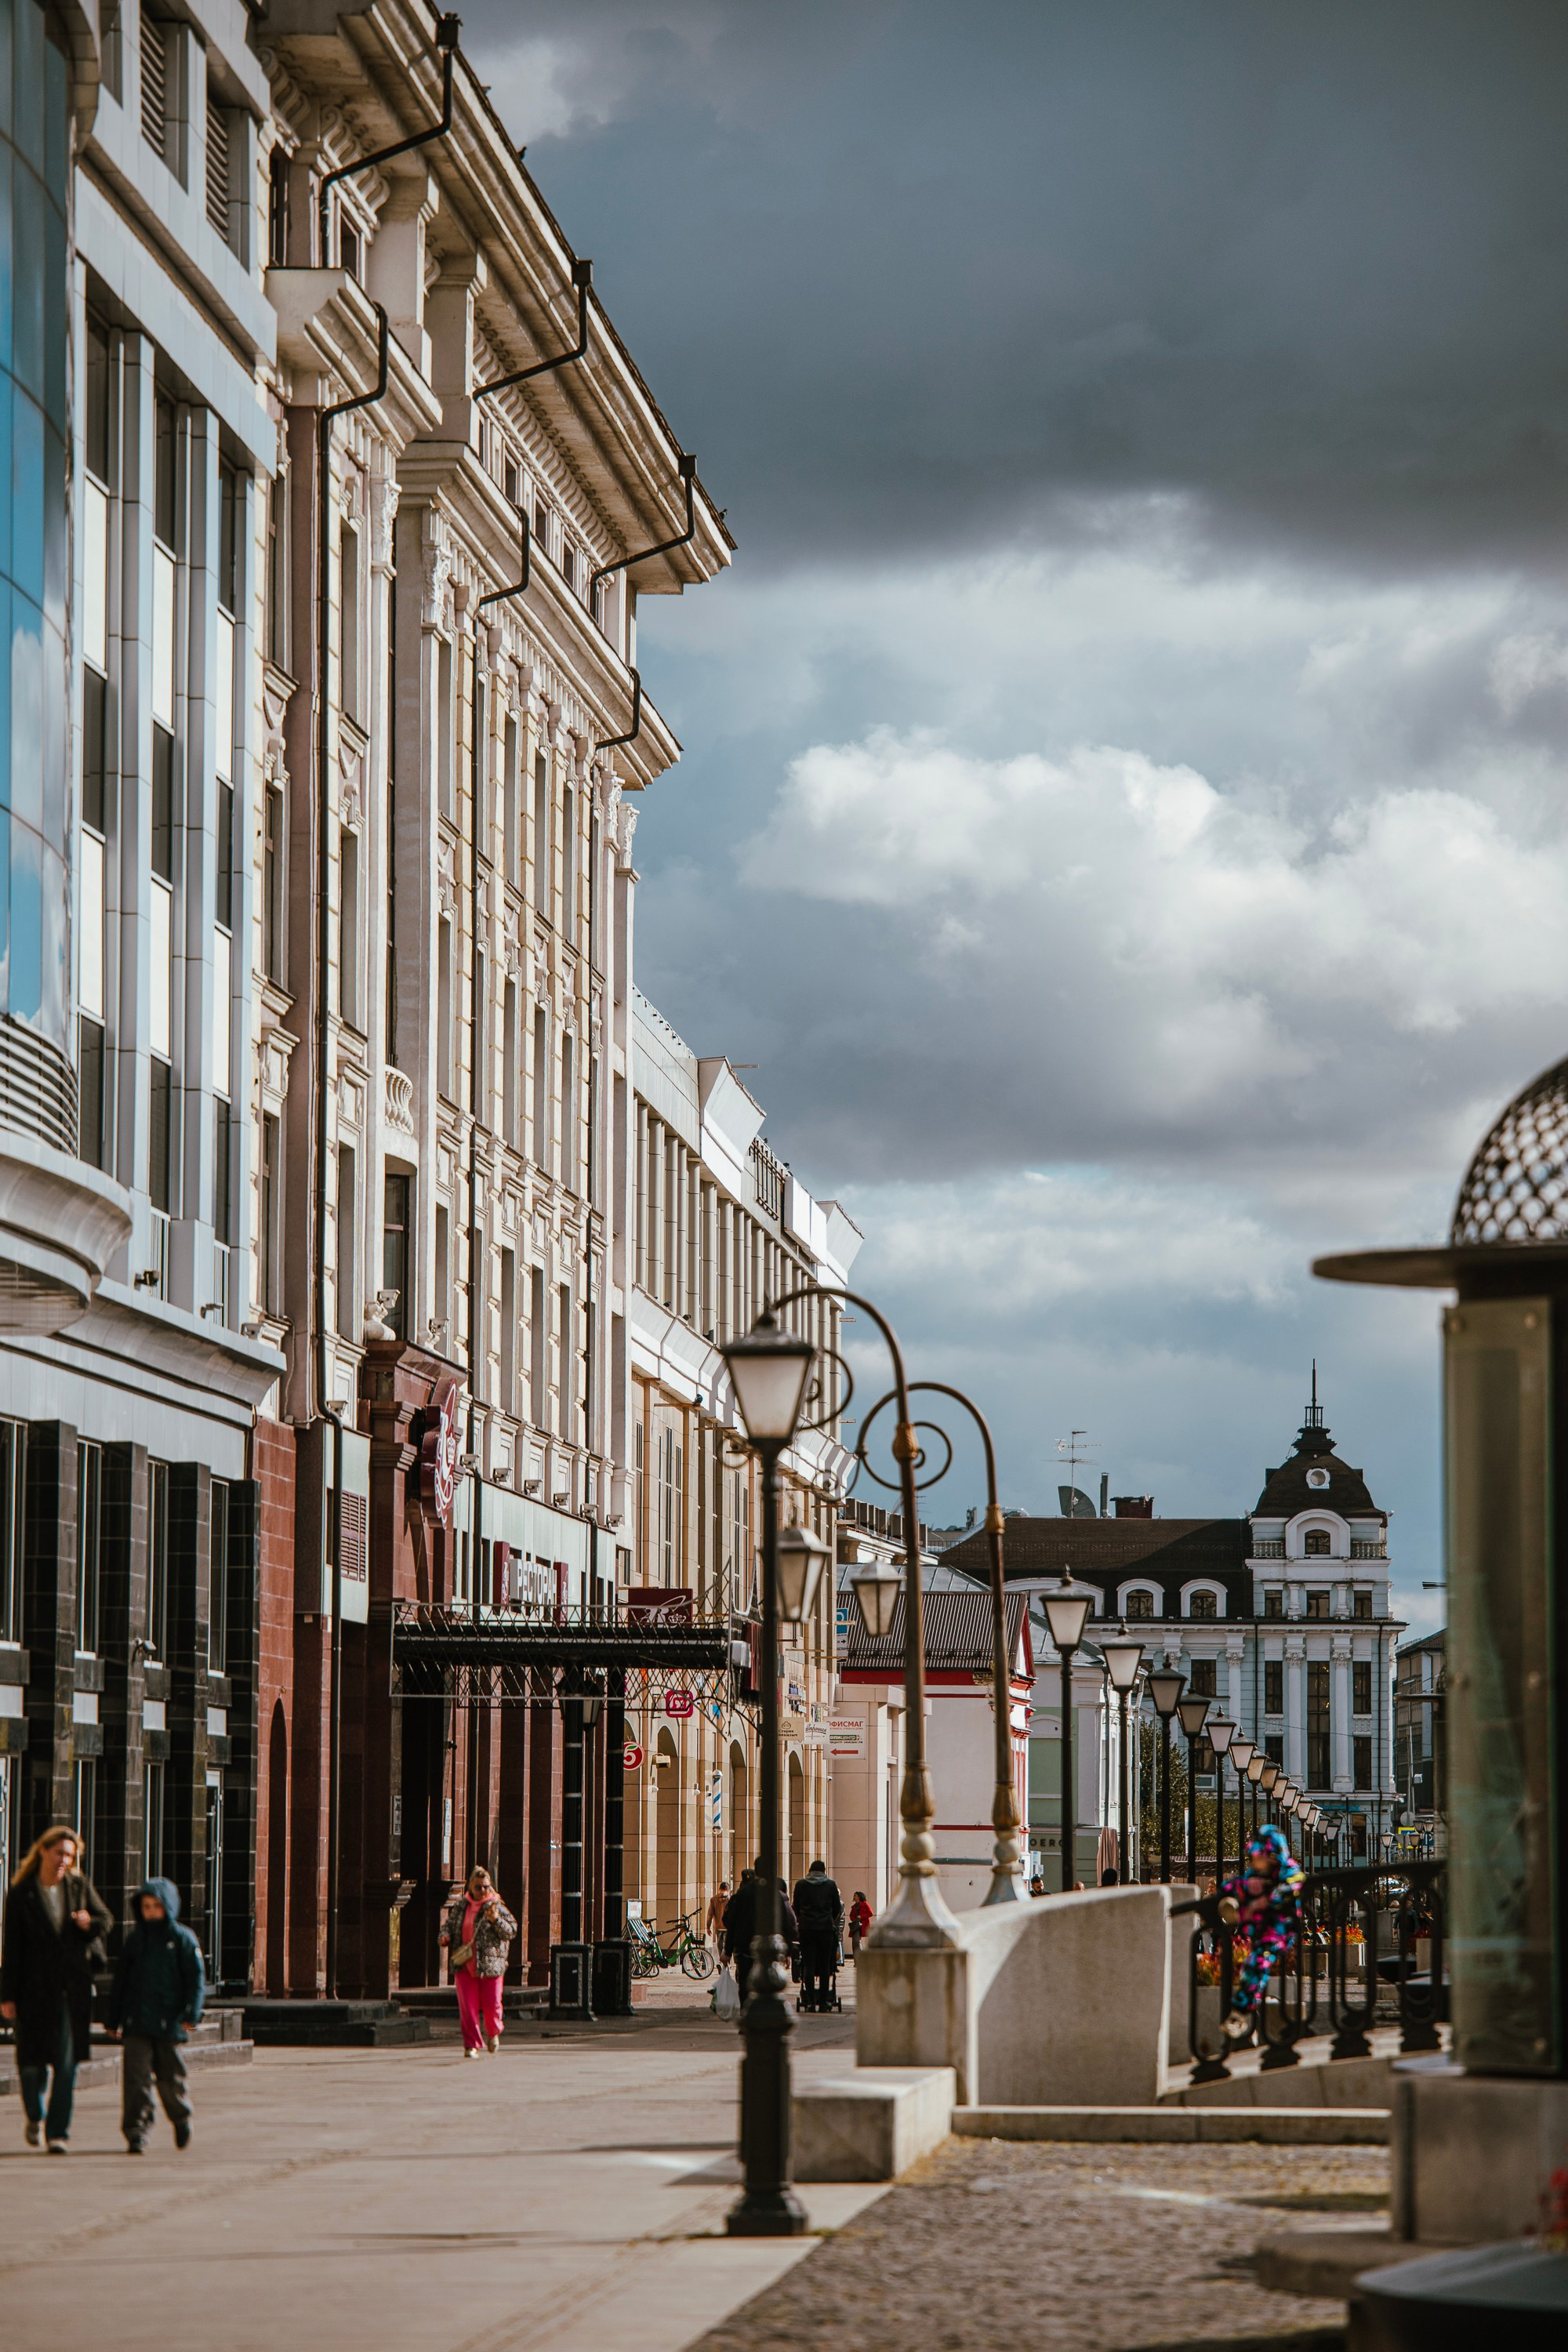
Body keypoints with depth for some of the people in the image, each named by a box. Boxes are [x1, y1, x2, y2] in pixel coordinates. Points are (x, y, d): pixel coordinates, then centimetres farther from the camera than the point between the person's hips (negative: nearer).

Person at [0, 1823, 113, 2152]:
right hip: (35, 1986, -2)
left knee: (67, 2062, -3)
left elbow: (106, 1920, 15)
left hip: (73, 1987, 2)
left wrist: (90, 1924, -11)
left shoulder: (80, 1887, 7)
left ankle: (58, 2132, 2)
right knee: (32, 2060, 3)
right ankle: (35, 2116, 31)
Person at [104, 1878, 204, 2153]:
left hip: (168, 2023, -2)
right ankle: (136, 2132, -6)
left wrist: (191, 2013, -13)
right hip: (136, 2023, 2)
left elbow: (196, 1978, -2)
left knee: (170, 2078, 7)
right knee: (136, 2076, -8)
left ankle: (181, 2119, 32)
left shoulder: (182, 1939, 1)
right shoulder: (135, 1939, 11)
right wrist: (113, 2019, 13)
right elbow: (120, 1981, 15)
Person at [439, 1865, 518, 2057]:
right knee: (467, 2007, -4)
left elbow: (511, 1932, -3)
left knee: (491, 2005, 0)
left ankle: (493, 2033, 30)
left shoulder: (496, 1906, 0)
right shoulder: (460, 1907, 10)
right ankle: (472, 2045, 3)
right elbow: (449, 1924, 21)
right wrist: (445, 1936, -1)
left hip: (490, 1965, -2)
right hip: (464, 1966, 2)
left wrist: (496, 1920, -20)